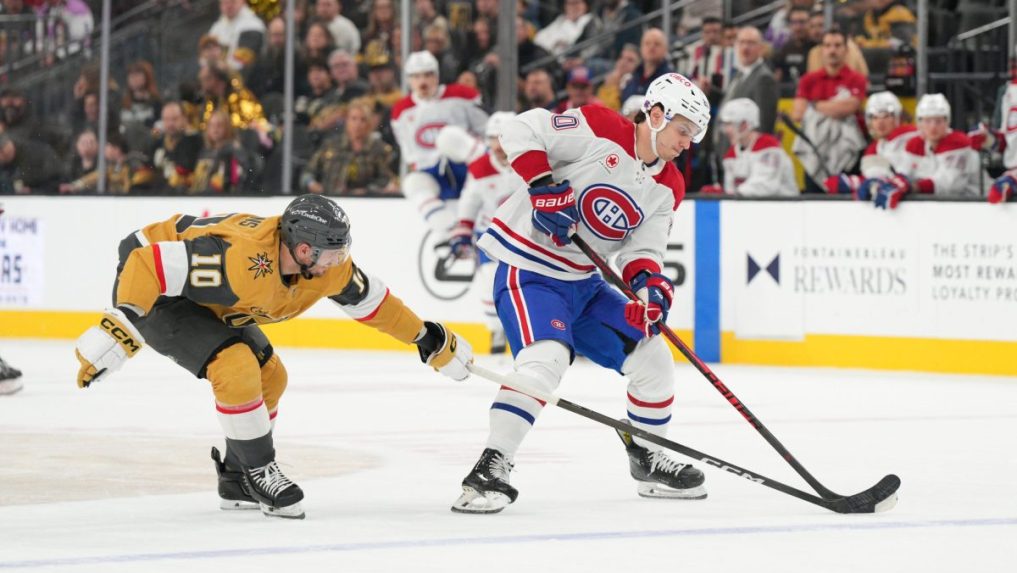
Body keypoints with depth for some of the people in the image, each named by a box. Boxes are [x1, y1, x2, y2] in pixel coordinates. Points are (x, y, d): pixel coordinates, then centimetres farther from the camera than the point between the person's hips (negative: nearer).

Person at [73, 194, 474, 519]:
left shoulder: (328, 263, -15)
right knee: (236, 367, -24)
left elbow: (368, 298, 4)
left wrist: (427, 337, 10)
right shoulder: (238, 258, -40)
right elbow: (150, 265, -39)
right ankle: (259, 472, -8)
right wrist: (119, 329, -42)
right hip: (151, 285, -9)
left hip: (201, 291, 9)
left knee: (269, 377, 11)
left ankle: (238, 483, 23)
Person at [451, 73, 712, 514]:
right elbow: (521, 131, -18)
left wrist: (649, 282, -20)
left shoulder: (667, 189, 7)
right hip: (529, 272, -8)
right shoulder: (597, 130, -15)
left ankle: (646, 460, 29)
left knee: (652, 358, 8)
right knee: (546, 358, -30)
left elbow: (642, 249, 2)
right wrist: (543, 187, -28)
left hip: (583, 282, 8)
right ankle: (489, 469, -28)